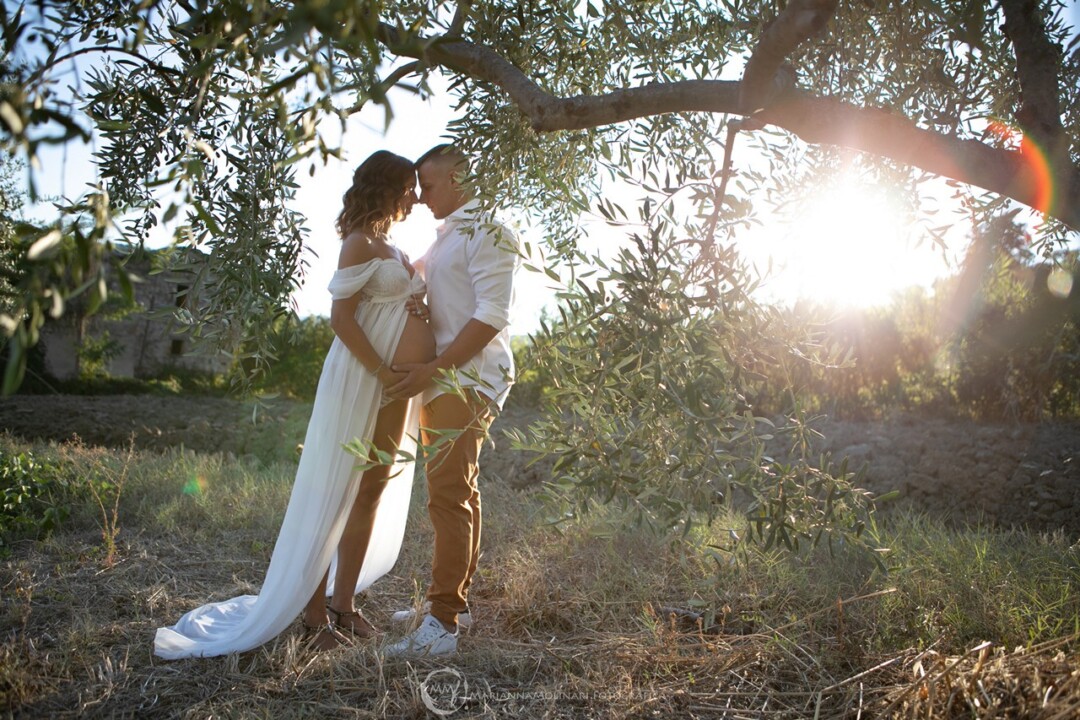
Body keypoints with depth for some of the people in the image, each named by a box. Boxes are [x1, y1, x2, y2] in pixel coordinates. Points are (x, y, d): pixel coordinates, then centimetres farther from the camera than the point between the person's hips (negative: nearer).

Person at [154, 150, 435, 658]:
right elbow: (341, 317, -16)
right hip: (358, 380, -9)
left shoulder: (389, 250, 19)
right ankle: (314, 614, 6)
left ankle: (343, 603, 19)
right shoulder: (359, 244, -8)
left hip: (392, 383, 9)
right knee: (333, 495, -3)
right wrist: (385, 373, -19)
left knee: (373, 492, 10)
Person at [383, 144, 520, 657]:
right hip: (444, 379, 10)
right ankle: (457, 599, 25)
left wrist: (433, 368, -20)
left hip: (467, 379, -10)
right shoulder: (447, 236, 21)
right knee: (460, 490, 14)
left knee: (449, 494, -12)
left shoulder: (486, 232, -9)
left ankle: (441, 624, -9)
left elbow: (492, 316, -18)